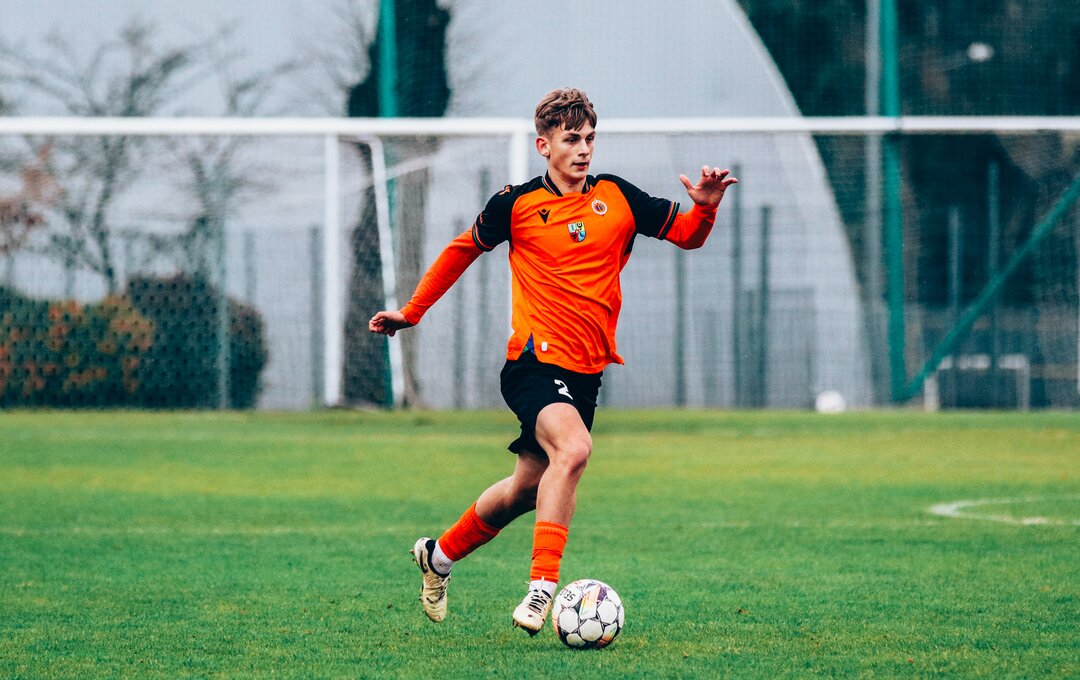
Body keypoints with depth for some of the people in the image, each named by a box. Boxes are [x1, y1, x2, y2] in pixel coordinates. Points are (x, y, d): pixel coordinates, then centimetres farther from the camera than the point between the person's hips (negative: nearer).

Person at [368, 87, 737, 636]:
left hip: (587, 374, 5)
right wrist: (412, 312, 18)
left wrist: (705, 205, -10)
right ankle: (541, 586, -32)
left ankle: (440, 554, 39)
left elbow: (685, 235, 12)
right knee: (573, 448, -31)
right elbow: (465, 248, 15)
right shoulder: (517, 204, -1)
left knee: (528, 488, 14)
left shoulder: (616, 198, 6)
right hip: (535, 361, -5)